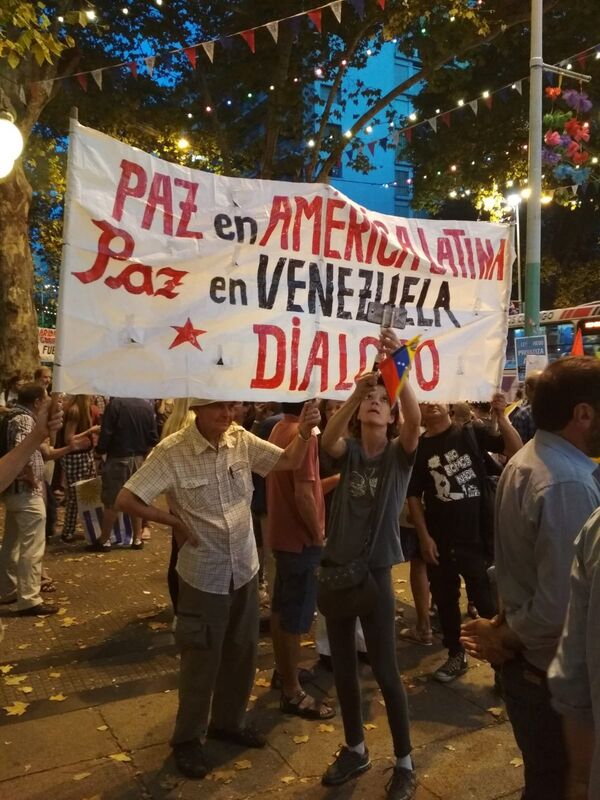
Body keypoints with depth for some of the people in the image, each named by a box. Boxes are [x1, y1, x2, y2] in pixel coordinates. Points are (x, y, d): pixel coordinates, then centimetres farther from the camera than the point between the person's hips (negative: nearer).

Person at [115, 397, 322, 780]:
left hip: (245, 567, 5)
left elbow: (290, 461, -3)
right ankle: (188, 738, 33)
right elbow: (126, 499, -19)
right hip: (204, 574, -5)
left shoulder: (241, 439, -5)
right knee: (202, 659, 10)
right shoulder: (172, 452, -19)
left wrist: (305, 431, -22)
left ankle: (228, 721, 42)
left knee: (243, 651, 19)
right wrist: (175, 521, -14)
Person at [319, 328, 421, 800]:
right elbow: (327, 439, -22)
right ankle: (356, 750, 34)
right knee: (342, 666, 14)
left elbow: (415, 419, -25)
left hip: (374, 572, -3)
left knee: (385, 670, 3)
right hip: (335, 568, 3)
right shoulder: (349, 451, 1)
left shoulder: (400, 453, -4)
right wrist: (356, 391, -37)